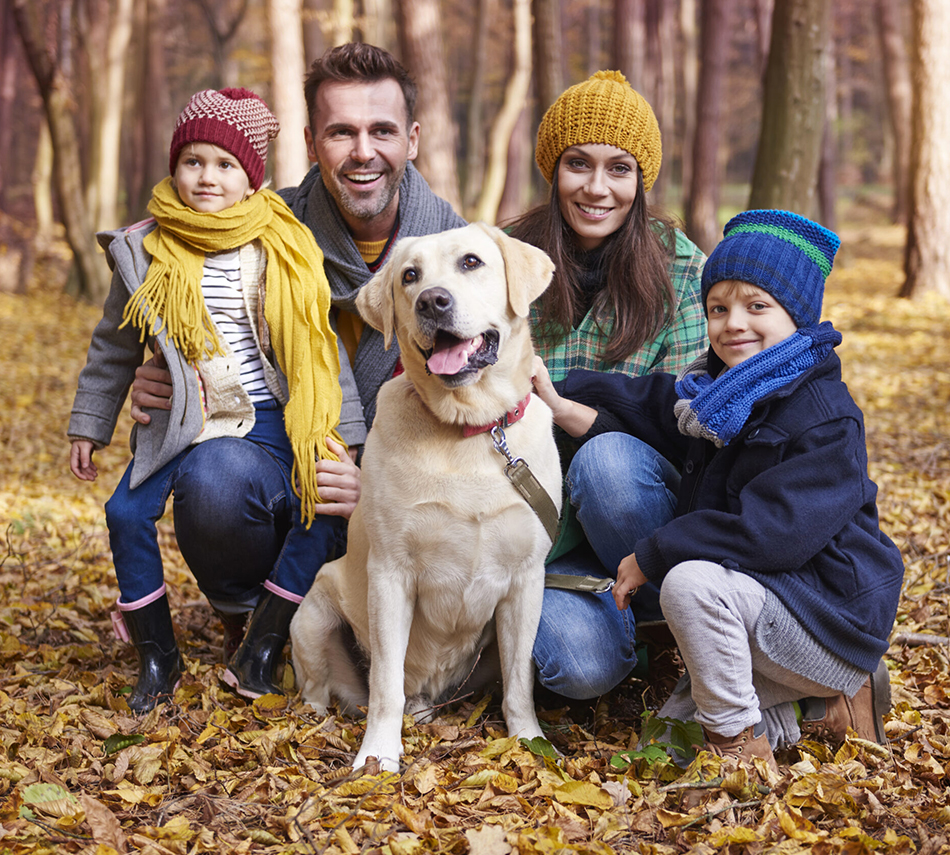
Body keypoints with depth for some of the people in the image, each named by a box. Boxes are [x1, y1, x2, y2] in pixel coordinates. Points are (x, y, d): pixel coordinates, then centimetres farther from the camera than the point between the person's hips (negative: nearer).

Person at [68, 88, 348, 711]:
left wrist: (339, 428, -1)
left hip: (275, 422, 0)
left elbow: (327, 345, 6)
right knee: (128, 512, -14)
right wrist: (89, 425, 17)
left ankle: (262, 643, -1)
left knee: (327, 507, -18)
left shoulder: (286, 248, 1)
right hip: (183, 425, 1)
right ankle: (159, 656, 5)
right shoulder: (147, 252, 2)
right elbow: (113, 349, 14)